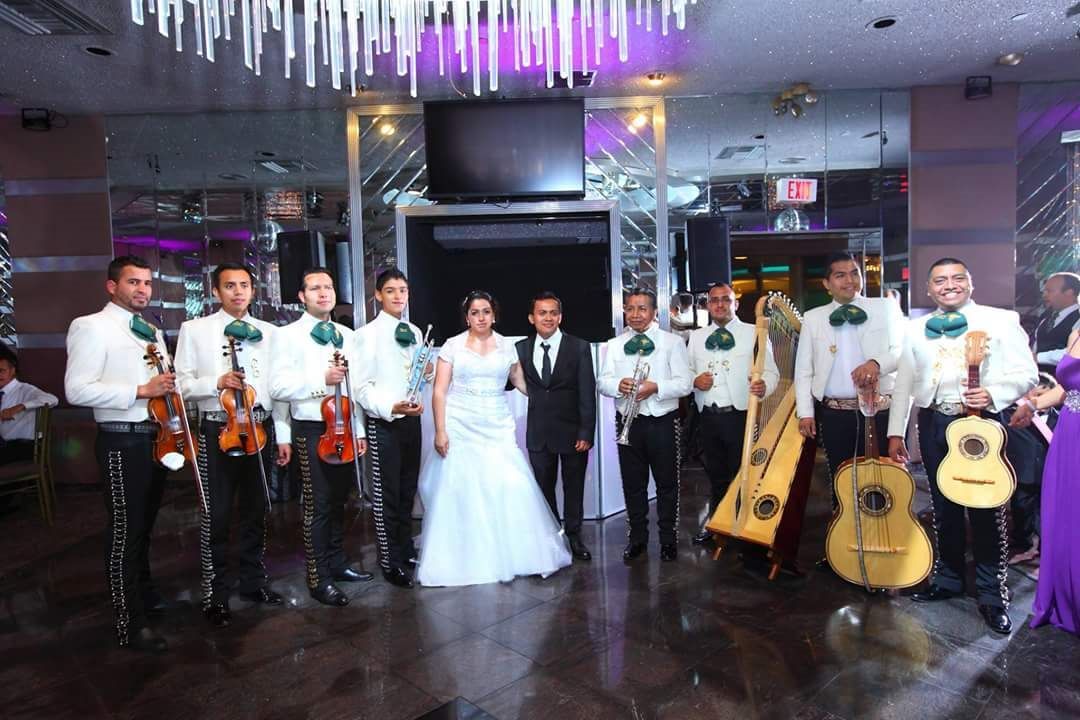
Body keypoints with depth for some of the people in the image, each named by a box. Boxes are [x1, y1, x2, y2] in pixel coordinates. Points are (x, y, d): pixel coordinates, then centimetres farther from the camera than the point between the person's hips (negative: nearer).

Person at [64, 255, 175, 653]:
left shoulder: (152, 331, 15)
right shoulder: (91, 326, -9)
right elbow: (77, 390, -18)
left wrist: (170, 385, 3)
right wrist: (140, 391, -22)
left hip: (155, 438, 8)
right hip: (122, 441, -8)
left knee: (144, 525, 20)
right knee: (124, 530, -1)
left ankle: (144, 593, 37)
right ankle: (130, 625, 8)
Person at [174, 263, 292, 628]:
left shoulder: (268, 332, 9)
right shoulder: (194, 329, 2)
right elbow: (181, 383, -1)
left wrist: (283, 435, 6)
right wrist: (216, 382, -19)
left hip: (261, 427, 3)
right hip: (218, 430, -3)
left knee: (256, 510, 14)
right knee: (217, 515, 3)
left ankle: (254, 581, 31)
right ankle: (215, 594, 19)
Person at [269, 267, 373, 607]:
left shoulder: (347, 335, 12)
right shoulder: (288, 335, -5)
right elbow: (278, 387, -13)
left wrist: (359, 429, 12)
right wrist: (321, 380, -22)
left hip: (343, 428, 5)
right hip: (312, 429, -5)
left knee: (339, 500, 14)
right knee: (318, 505, 0)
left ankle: (337, 562, 30)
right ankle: (318, 578, 13)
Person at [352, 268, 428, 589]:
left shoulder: (415, 333, 10)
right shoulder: (367, 334, -9)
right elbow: (362, 387, -13)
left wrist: (426, 374, -1)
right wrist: (391, 408, -26)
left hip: (411, 419, 6)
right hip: (383, 423, -6)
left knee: (407, 491, 18)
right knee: (386, 495, 4)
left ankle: (406, 549, 34)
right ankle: (390, 561, 18)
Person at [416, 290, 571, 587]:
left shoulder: (506, 346, 8)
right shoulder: (453, 346, 2)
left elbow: (521, 382, 17)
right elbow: (439, 391, -1)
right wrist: (440, 431, -9)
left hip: (497, 428, 2)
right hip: (460, 428, -1)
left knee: (510, 489, -6)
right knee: (460, 493, 0)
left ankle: (512, 555, 11)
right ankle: (464, 560, 13)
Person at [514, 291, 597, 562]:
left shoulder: (579, 347, -5)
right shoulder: (521, 348, 2)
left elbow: (587, 394, -7)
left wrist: (586, 434, -12)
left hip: (572, 431, -2)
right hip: (538, 433, 2)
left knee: (574, 487, 11)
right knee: (544, 488, 11)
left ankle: (574, 537, 28)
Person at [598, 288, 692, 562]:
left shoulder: (673, 342, 0)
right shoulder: (613, 345, 10)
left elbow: (684, 384, -6)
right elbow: (602, 382, 4)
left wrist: (656, 387, -22)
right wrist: (618, 385, -18)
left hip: (662, 422, -2)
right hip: (627, 423, 3)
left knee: (667, 483, 7)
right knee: (632, 483, 11)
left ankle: (668, 539, 22)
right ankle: (637, 537, 26)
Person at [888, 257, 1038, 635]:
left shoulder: (1001, 320, 2)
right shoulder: (916, 328, 12)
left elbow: (1026, 373, -2)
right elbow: (904, 382, 12)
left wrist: (993, 393, -21)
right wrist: (895, 432, 8)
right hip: (933, 422, 4)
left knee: (986, 509, -3)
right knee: (944, 506, 12)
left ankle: (992, 595, 11)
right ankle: (948, 579, 27)